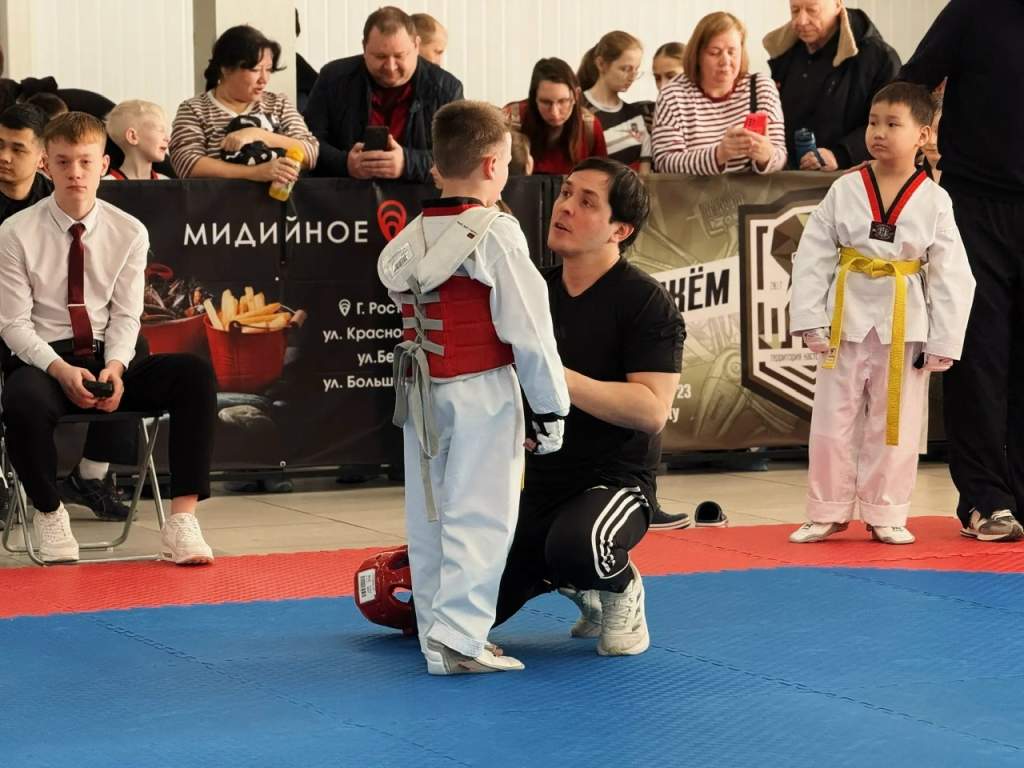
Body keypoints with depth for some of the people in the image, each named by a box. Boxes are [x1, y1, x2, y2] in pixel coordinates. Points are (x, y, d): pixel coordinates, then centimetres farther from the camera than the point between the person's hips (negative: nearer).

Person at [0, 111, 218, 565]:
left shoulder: (128, 233, 4)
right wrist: (61, 370, -21)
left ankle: (182, 520, -23)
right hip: (42, 359, -3)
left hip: (110, 362, 3)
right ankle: (49, 513, -11)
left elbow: (126, 315, 4)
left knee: (196, 375, -24)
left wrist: (114, 367, -17)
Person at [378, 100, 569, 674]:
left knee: (431, 517, 12)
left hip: (422, 395, 7)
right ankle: (458, 636, -9)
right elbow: (528, 329, -12)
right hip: (481, 393, -7)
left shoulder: (412, 238, 7)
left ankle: (437, 635, 19)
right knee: (478, 516, -4)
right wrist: (551, 407, -5)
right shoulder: (496, 234, -13)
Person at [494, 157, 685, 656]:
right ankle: (578, 587, 28)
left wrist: (554, 375, -27)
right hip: (540, 482, 7)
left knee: (574, 546, -40)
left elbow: (652, 410, -23)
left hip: (615, 481, -6)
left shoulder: (645, 304, -13)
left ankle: (621, 592, -3)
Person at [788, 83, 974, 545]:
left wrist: (943, 342, -6)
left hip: (904, 325, -1)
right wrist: (811, 320, -8)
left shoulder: (933, 202, -4)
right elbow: (812, 257, -1)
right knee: (832, 422, 6)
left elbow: (951, 276, -3)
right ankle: (827, 513, 18)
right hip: (847, 319, 1)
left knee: (894, 424, 7)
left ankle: (885, 515, 19)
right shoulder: (844, 191, -1)